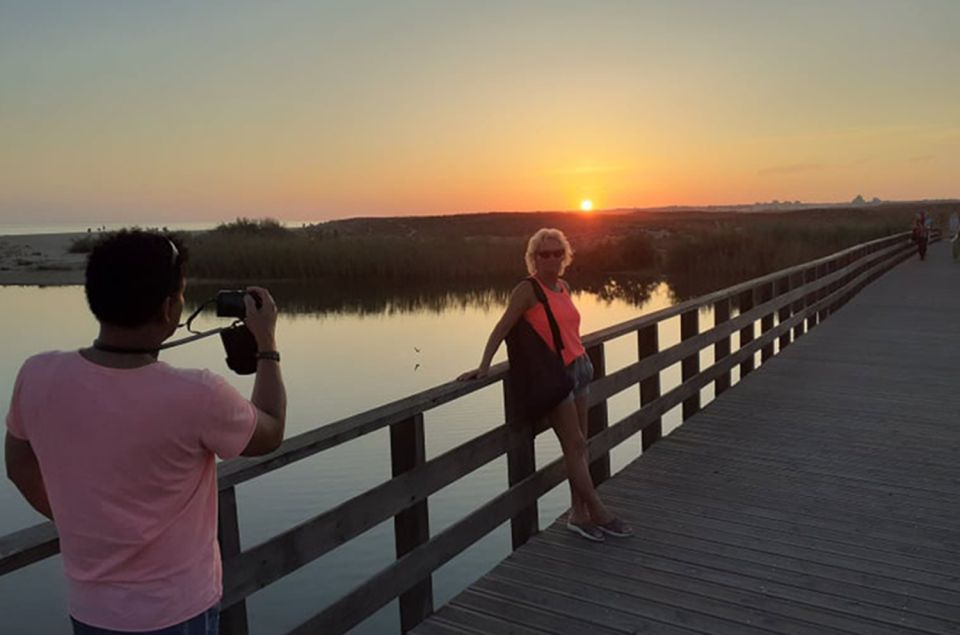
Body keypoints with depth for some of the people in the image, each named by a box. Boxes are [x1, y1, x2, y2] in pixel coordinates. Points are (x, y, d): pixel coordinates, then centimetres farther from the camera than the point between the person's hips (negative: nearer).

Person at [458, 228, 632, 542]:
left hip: (578, 366, 8)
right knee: (575, 444, -1)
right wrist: (484, 366, -23)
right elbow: (502, 328, -17)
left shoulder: (564, 287, 11)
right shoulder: (528, 290, -12)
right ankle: (599, 513, 9)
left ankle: (579, 514, 17)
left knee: (578, 445, 9)